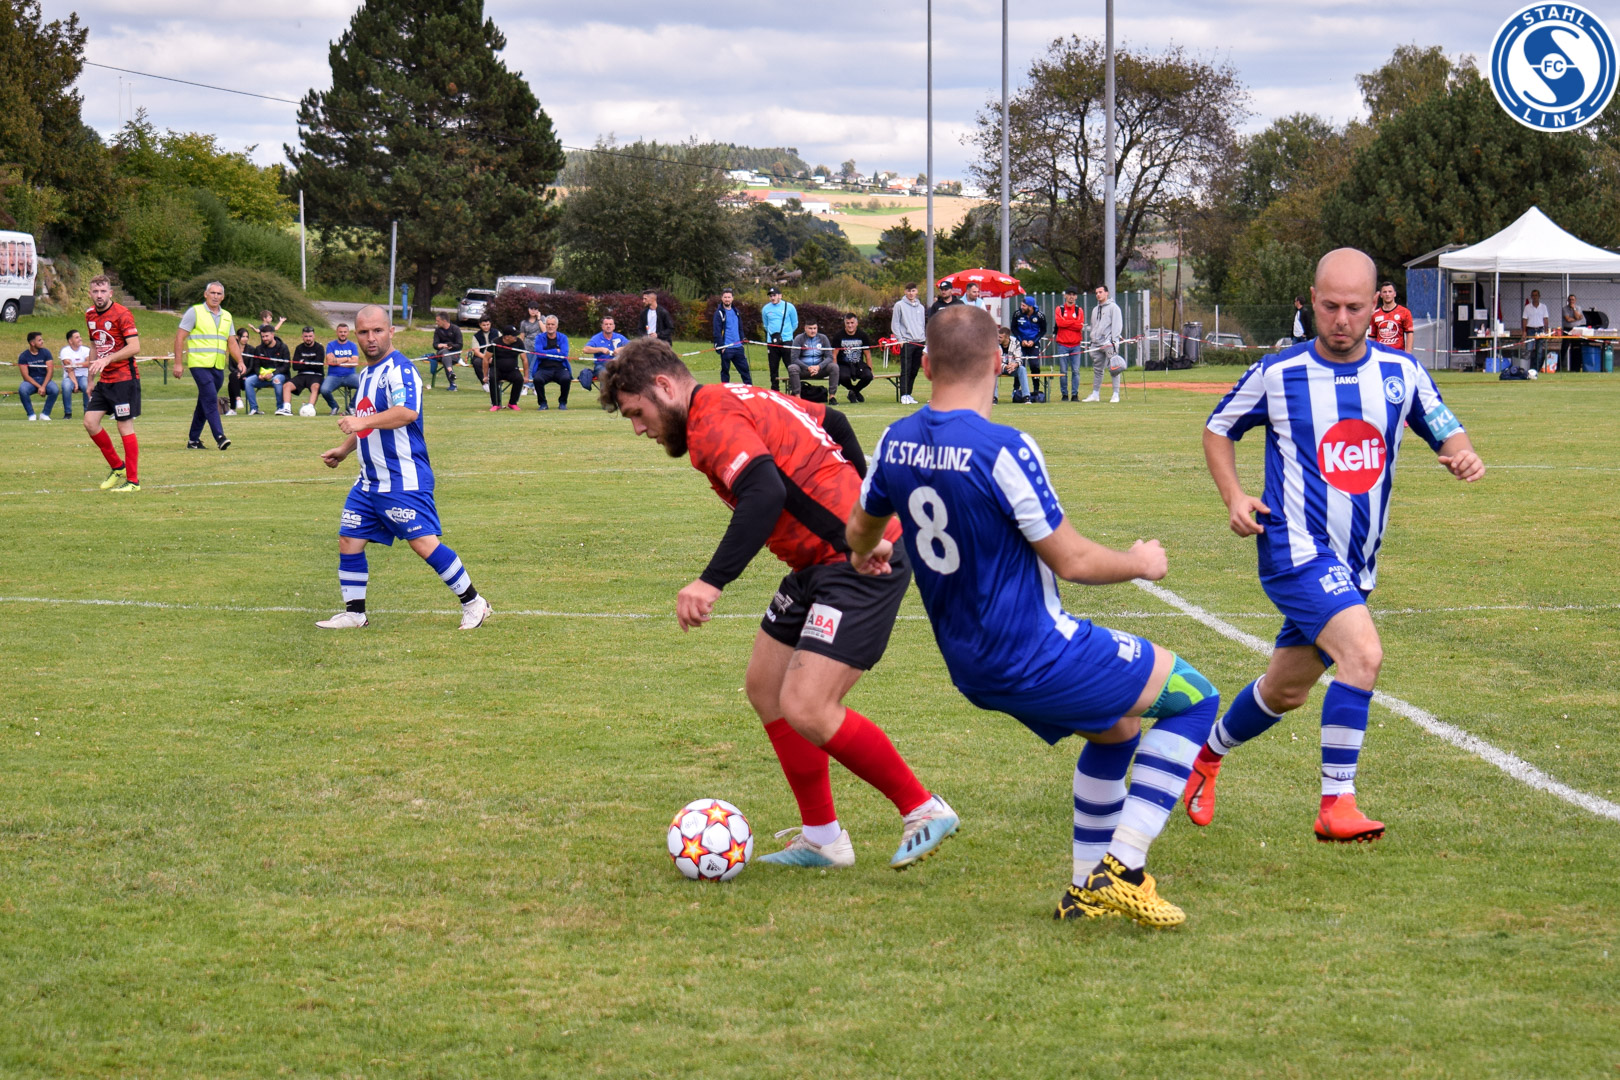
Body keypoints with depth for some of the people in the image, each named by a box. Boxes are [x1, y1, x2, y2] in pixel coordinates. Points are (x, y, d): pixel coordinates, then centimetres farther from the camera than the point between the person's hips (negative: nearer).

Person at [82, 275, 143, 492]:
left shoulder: (121, 314, -13)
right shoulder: (90, 315, 11)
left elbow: (134, 347, -20)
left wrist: (107, 360, -28)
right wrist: (91, 380, 21)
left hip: (124, 378, -8)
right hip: (104, 380, 8)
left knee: (125, 427, -5)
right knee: (90, 421, 1)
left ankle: (132, 480, 2)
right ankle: (117, 467, 17)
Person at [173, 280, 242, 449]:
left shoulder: (226, 317, 15)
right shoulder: (195, 312, -2)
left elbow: (232, 343, 17)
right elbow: (180, 337, -3)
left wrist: (240, 362, 2)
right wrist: (178, 363, -9)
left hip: (218, 367, 6)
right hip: (200, 364, -6)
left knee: (204, 403, 11)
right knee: (210, 399, -18)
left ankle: (193, 439, 19)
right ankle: (219, 437, -23)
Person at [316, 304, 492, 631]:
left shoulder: (399, 369, -14)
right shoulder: (367, 373, 16)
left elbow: (408, 412, -32)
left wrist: (362, 421, -39)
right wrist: (343, 450, 25)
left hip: (404, 479, -9)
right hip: (370, 480, 9)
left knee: (424, 543, -11)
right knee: (349, 541, 6)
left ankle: (473, 604, 0)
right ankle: (354, 613, 17)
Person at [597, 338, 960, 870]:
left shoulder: (711, 420, -15)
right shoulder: (743, 399, 16)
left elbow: (764, 494, -31)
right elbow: (835, 424, 24)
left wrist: (712, 581, -35)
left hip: (859, 565, -11)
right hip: (823, 562, 11)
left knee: (806, 710, -16)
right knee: (765, 687, 12)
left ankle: (924, 811, 0)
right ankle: (821, 837, 19)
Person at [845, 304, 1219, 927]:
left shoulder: (895, 443, 0)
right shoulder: (1003, 449, -23)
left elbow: (861, 531, 20)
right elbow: (1071, 561, -17)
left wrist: (864, 557, 45)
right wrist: (1139, 564, 3)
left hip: (970, 666, 8)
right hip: (1036, 656, -8)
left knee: (1116, 729, 28)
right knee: (1193, 698, 4)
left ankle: (1086, 890, 26)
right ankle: (1122, 869, -3)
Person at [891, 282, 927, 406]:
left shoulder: (920, 307, 16)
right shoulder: (899, 305, 1)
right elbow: (894, 324, 0)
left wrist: (923, 340, 12)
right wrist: (900, 339, -9)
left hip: (919, 342, 5)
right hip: (906, 342, -5)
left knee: (914, 371, 6)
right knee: (906, 370, -9)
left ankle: (908, 394, 12)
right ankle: (904, 396, -10)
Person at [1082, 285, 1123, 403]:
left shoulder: (1113, 307, -1)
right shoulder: (1095, 310, 22)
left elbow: (1117, 325, -8)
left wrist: (1114, 341, -16)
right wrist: (1092, 341, 18)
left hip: (1109, 343, -8)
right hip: (1096, 344, 8)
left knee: (1113, 369, -9)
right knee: (1097, 369, 9)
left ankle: (1116, 395, -9)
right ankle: (1095, 394, 14)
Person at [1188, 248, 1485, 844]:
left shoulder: (1401, 371, 2)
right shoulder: (1277, 373, -6)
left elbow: (1445, 430, 11)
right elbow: (1218, 429, 9)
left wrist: (1462, 453, -13)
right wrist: (1233, 496, -7)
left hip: (1356, 561, 5)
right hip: (1296, 549, -5)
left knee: (1287, 689, 18)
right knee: (1362, 653, -27)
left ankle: (1208, 755, 44)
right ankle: (1336, 804, -21)